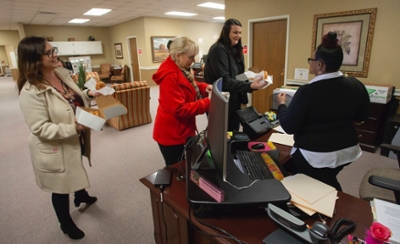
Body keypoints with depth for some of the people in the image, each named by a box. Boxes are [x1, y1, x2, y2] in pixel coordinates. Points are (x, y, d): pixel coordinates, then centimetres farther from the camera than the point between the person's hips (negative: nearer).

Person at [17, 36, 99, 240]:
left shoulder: (62, 73, -3)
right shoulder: (31, 91, -27)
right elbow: (40, 128, -27)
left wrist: (88, 94, -6)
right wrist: (73, 128, -35)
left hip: (76, 141, 7)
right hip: (55, 149, -7)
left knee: (77, 173, 32)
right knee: (61, 188, 16)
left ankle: (81, 195, 63)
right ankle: (66, 224, 41)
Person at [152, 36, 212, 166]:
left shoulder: (181, 69, 5)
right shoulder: (170, 76, -25)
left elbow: (190, 85, 19)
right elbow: (179, 109, -27)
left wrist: (204, 87, -3)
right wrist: (207, 103, -25)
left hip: (182, 130, 9)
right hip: (171, 133, -9)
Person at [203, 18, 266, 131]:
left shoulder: (236, 50, 10)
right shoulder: (218, 50, -17)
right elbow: (225, 81, -25)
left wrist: (251, 81, -3)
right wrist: (250, 86, -34)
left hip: (234, 102, 9)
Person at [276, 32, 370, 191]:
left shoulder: (307, 91, -25)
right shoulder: (356, 85, -5)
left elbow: (288, 127, -19)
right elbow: (361, 117, 10)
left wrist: (282, 104, -3)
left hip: (314, 155, -6)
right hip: (346, 150, 7)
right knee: (329, 184, 30)